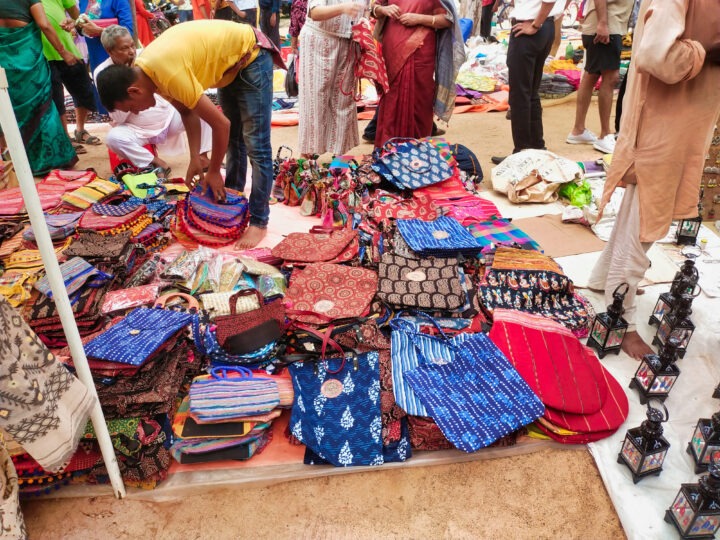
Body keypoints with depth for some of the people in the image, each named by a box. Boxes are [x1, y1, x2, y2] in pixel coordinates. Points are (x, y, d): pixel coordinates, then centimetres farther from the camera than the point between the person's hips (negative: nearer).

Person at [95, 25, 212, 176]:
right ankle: (157, 163, -15)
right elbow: (118, 117, -19)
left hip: (168, 117, 3)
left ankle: (202, 157, -12)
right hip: (137, 129, -3)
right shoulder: (102, 73, -13)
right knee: (114, 137, -33)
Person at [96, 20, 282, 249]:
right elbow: (187, 111, 5)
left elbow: (221, 124, -27)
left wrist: (213, 172, -13)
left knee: (256, 145, -7)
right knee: (233, 139, 17)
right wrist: (195, 160, -1)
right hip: (230, 60, 9)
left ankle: (259, 221, 0)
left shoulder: (169, 74, -33)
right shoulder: (144, 70, -6)